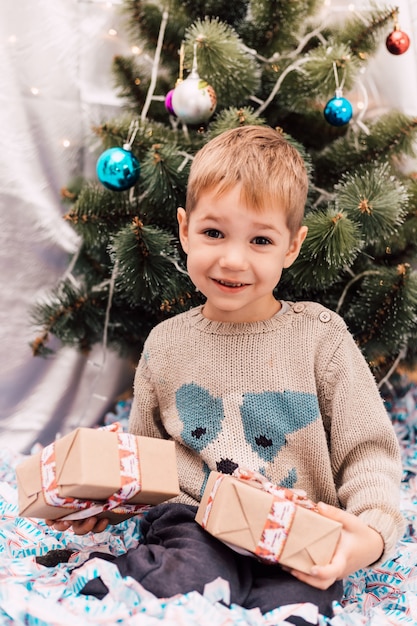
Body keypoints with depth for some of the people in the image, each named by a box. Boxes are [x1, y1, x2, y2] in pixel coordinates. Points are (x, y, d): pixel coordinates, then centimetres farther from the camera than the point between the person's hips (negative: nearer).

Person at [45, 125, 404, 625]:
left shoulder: (320, 335, -1)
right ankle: (94, 573, -14)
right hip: (194, 524, -1)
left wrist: (373, 531, -17)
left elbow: (369, 451, 1)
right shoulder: (165, 345, 7)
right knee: (189, 579, -34)